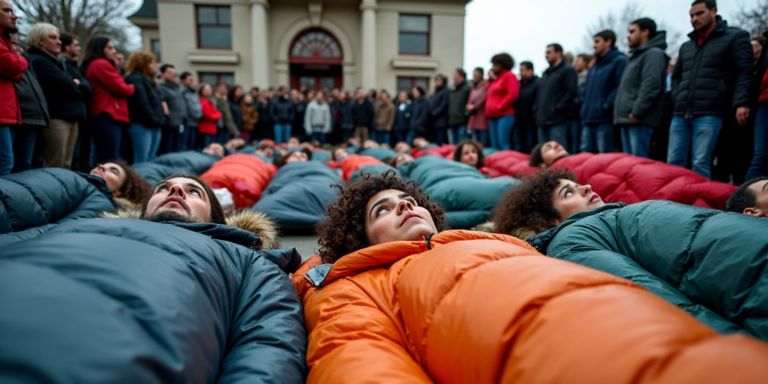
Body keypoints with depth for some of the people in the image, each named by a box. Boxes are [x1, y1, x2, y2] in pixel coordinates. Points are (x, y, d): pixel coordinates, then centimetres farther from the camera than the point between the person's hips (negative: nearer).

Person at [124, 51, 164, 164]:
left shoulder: (148, 80, 24)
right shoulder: (135, 79, -6)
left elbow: (157, 102, 21)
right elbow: (142, 103, -15)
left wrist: (160, 119, 7)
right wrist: (154, 120, -12)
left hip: (154, 126, 9)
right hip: (142, 125, -9)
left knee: (150, 161, 9)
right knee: (141, 162, -10)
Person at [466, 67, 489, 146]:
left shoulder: (486, 86, -3)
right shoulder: (473, 87, 20)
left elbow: (484, 99, -12)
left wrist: (473, 107, -3)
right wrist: (469, 106, -2)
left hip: (482, 120, -7)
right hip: (473, 120, 7)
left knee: (483, 145, -8)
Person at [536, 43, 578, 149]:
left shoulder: (568, 70, -2)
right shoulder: (546, 73, 23)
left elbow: (572, 91, -13)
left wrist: (557, 108, -17)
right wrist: (537, 111, 13)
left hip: (557, 121, -8)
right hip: (542, 120, 8)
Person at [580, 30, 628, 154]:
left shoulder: (619, 60, -3)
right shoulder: (595, 64, 22)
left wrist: (605, 106, -17)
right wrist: (584, 108, 12)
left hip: (605, 120, -8)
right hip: (588, 119, 8)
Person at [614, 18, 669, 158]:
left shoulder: (654, 54, -6)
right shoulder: (637, 55, 25)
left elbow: (651, 87, -18)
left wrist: (636, 113, -21)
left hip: (640, 120, -10)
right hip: (627, 120, 10)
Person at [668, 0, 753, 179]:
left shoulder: (735, 37, 8)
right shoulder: (686, 46, 24)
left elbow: (744, 72, -1)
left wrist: (741, 102, -13)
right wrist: (677, 99, 13)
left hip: (709, 114, -5)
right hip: (680, 114, 6)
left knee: (701, 163, -10)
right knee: (674, 162, 2)